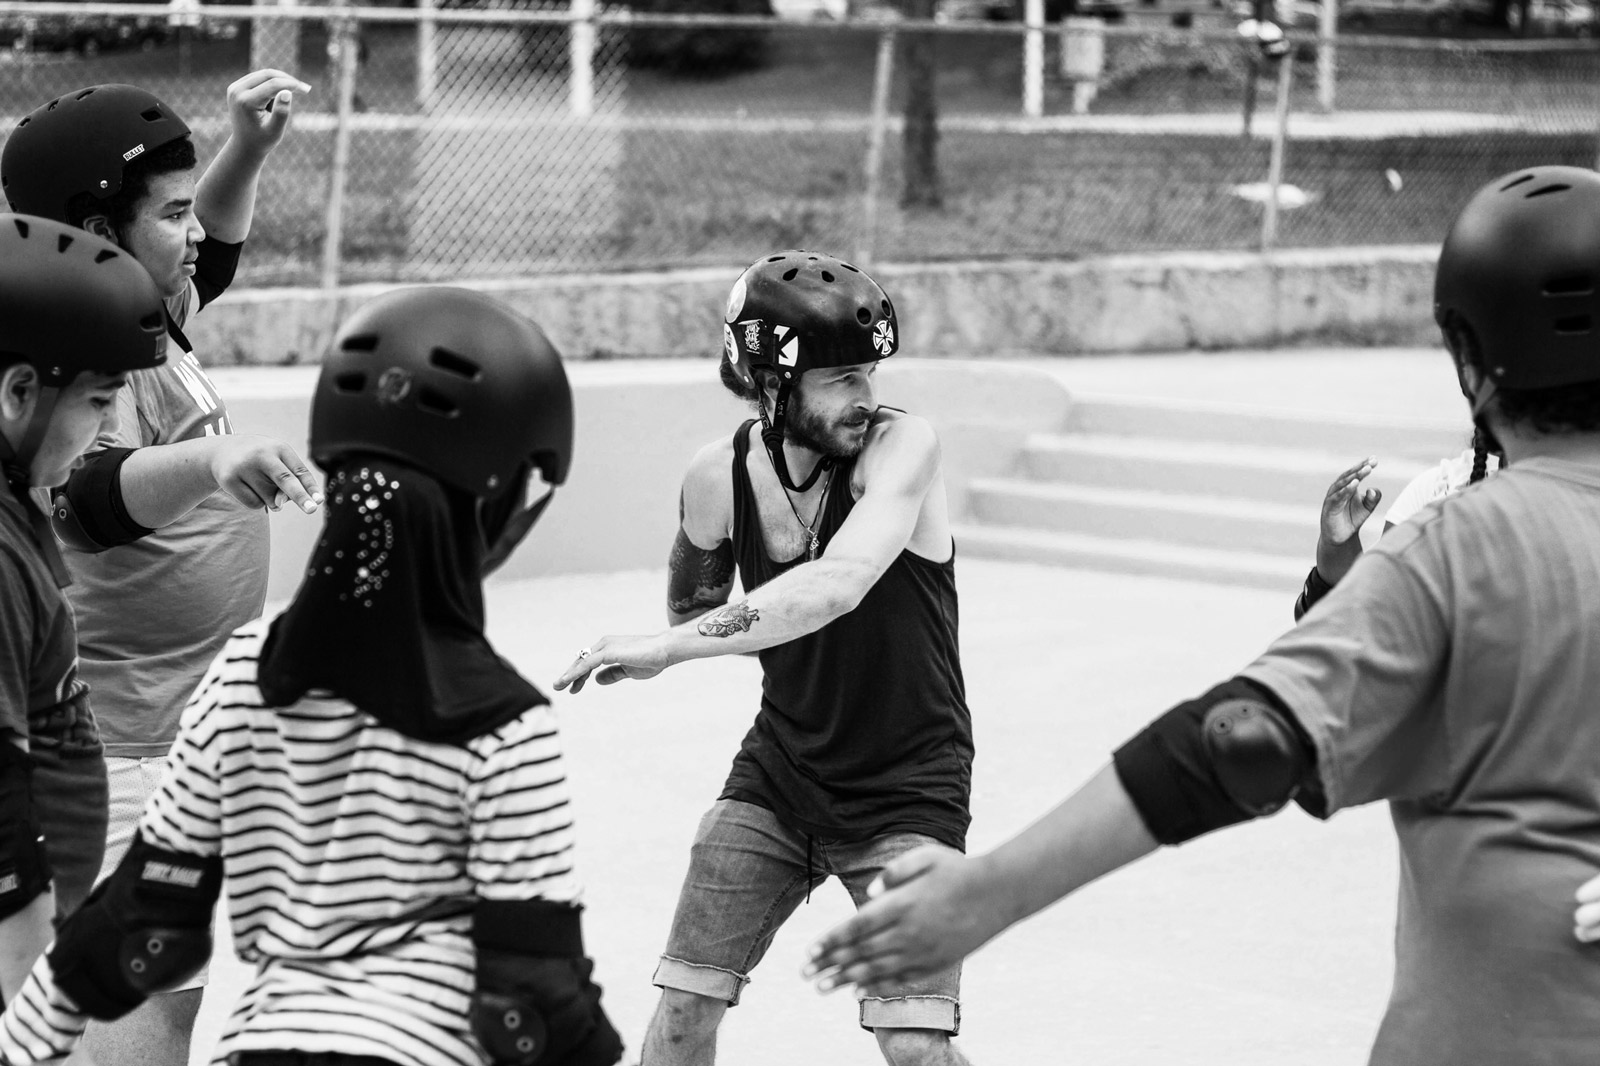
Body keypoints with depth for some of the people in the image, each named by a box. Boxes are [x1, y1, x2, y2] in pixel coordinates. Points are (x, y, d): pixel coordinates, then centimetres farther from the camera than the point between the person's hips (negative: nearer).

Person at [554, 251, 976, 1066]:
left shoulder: (901, 446, -22)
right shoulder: (719, 475, -9)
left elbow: (839, 584, -40)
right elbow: (690, 607, 13)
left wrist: (665, 649, -40)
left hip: (907, 782, -4)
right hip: (780, 768, 4)